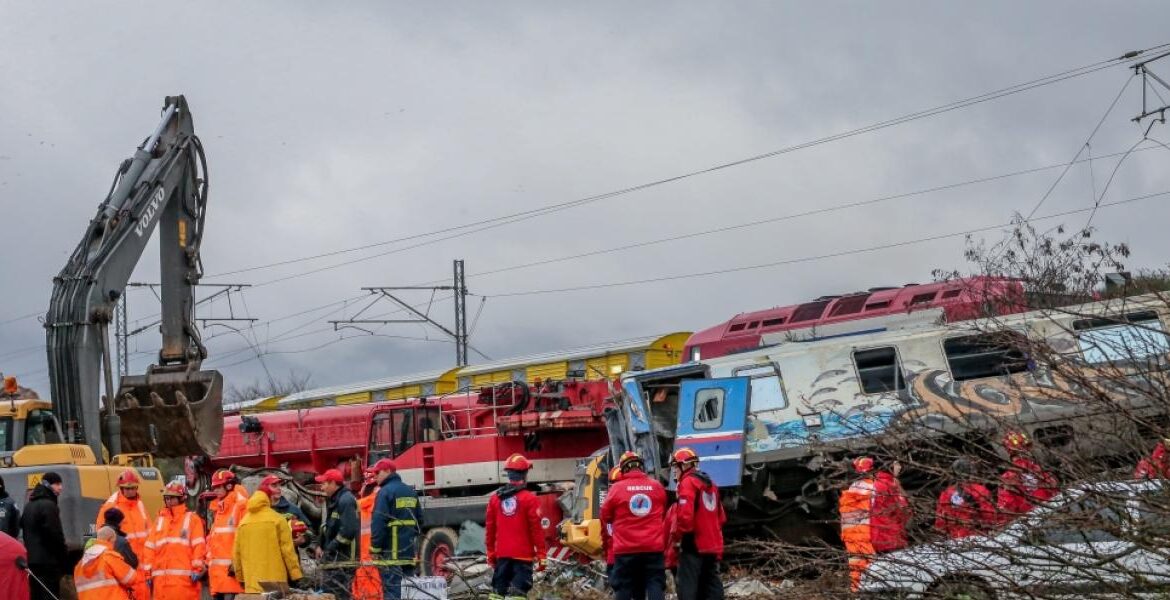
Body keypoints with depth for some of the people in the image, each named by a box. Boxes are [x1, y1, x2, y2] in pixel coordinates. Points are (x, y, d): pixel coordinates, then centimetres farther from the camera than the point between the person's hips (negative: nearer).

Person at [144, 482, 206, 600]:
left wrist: (197, 569, -13)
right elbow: (150, 548, 14)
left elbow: (199, 546, -4)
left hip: (184, 578, -5)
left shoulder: (192, 519, 4)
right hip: (162, 578, 5)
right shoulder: (159, 520, 18)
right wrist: (148, 573, 8)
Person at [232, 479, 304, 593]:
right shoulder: (277, 520, -4)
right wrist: (296, 576, -2)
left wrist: (241, 577, 24)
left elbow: (237, 553, 13)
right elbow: (288, 550, -6)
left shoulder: (243, 523, 8)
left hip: (252, 585, 4)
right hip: (275, 583, -4)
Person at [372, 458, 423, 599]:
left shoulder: (385, 492, -11)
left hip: (391, 551, -8)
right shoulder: (411, 492, 16)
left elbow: (378, 523, -16)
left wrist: (375, 548, -13)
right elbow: (419, 519, 21)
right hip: (409, 550, 8)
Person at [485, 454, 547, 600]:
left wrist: (491, 553, 20)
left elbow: (489, 528, 10)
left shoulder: (495, 499, 6)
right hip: (523, 555, -5)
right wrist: (541, 555, -4)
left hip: (502, 555, 5)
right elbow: (536, 529, -10)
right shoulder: (529, 499, -10)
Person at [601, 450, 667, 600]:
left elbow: (605, 515, 6)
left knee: (623, 588, 5)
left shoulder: (617, 488, -4)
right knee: (655, 585, 1)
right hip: (654, 547, 2)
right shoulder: (657, 487, 5)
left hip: (626, 548, -2)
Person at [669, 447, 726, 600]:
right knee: (711, 585, 9)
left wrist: (675, 537, -8)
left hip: (694, 544, -9)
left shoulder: (688, 482, -8)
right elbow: (721, 517, 24)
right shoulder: (710, 483, 20)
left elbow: (685, 515, -19)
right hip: (713, 545, 9)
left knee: (687, 586, -9)